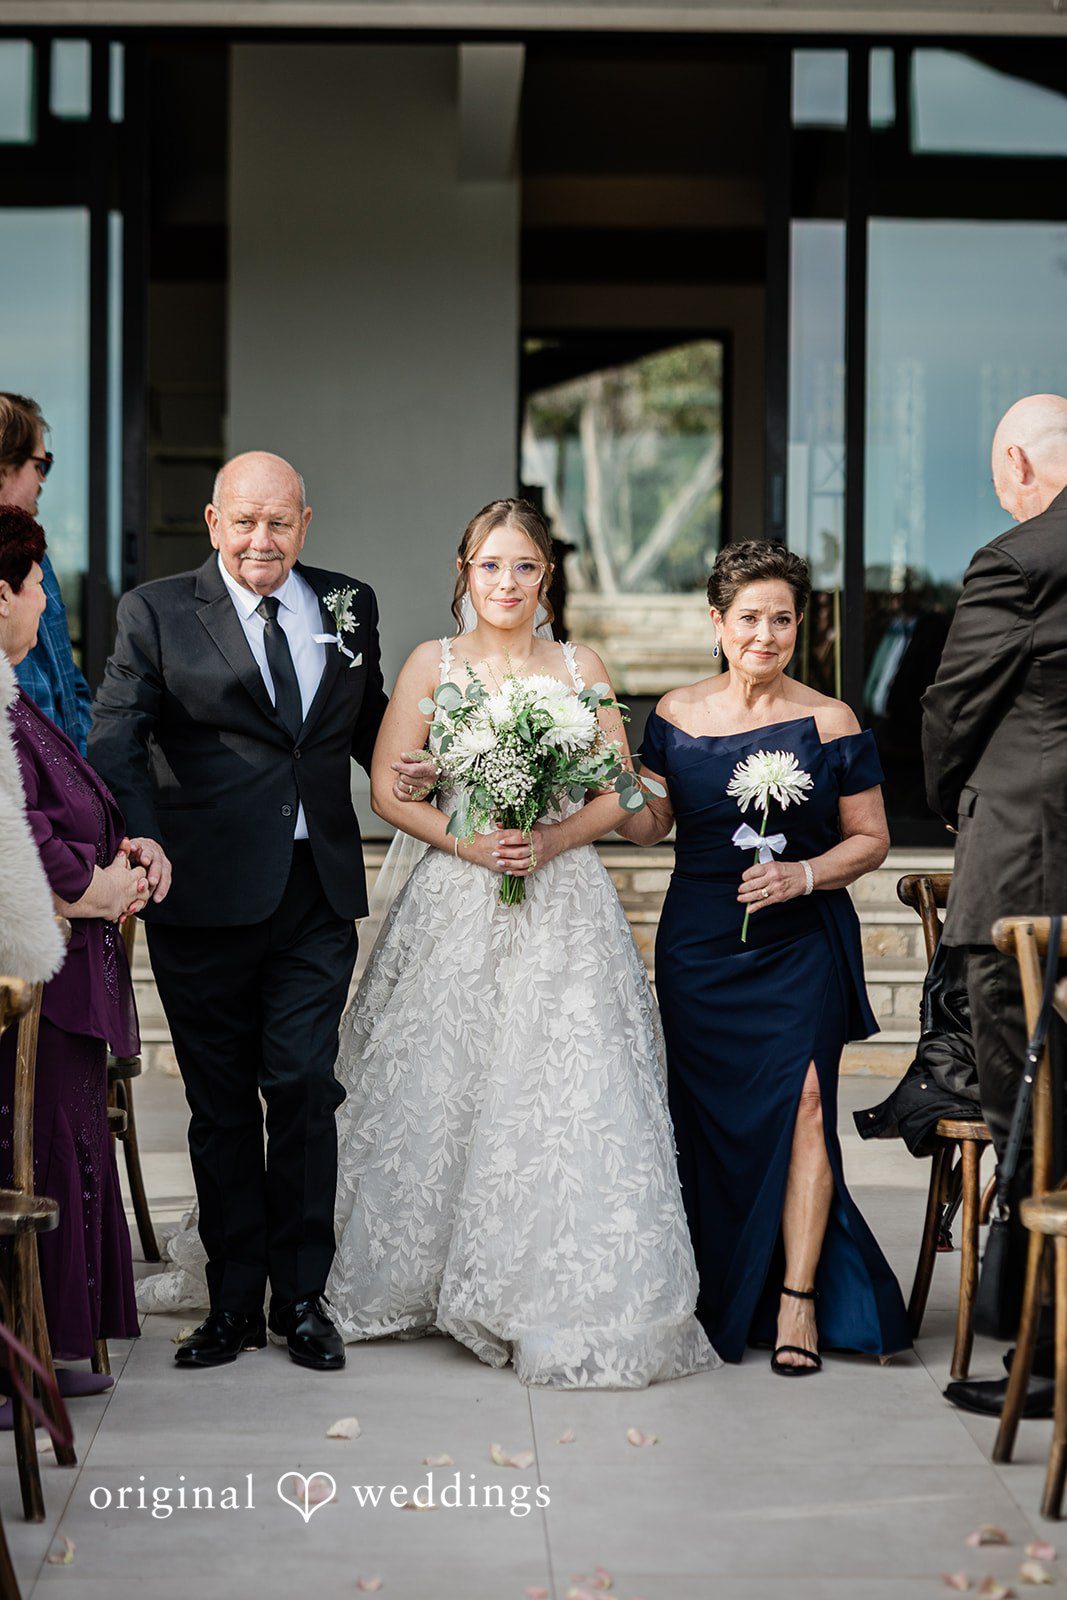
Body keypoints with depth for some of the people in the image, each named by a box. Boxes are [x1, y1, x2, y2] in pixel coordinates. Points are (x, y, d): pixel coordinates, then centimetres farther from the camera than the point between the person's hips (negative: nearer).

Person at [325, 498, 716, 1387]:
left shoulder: (582, 669, 8)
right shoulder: (432, 665, 7)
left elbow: (618, 796, 6)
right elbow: (390, 789, 3)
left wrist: (549, 840, -12)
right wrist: (467, 841, -11)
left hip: (565, 906, 0)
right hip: (457, 908, 0)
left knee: (570, 1092, -8)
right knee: (444, 1089, -1)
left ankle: (576, 1304, -3)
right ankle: (428, 1280, 15)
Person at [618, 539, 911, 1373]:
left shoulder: (829, 722, -2)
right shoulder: (676, 714, 5)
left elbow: (870, 838, 3)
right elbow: (651, 822, 10)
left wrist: (803, 876, -14)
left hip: (799, 944, -2)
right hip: (698, 947, 3)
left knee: (801, 1101, -14)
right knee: (706, 1116, 4)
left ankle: (798, 1302, -5)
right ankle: (718, 1297, 20)